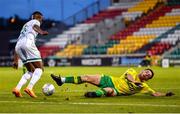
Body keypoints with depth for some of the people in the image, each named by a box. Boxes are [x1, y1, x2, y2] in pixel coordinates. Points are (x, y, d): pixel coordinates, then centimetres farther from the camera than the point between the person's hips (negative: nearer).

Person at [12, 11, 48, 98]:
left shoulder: (25, 26, 38)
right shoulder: (35, 21, 18)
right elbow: (35, 26, -10)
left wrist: (15, 60, 36)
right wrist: (41, 32, -33)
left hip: (18, 46, 7)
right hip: (28, 43, -7)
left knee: (31, 71, 18)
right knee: (39, 68, -3)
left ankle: (17, 89, 3)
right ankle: (29, 88, -22)